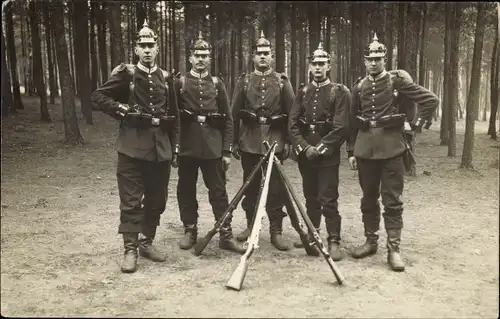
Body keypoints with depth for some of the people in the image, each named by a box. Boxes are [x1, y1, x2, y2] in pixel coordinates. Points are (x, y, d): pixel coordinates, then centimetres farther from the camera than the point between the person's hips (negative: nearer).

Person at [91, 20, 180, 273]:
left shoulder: (166, 78, 10)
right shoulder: (125, 74, 0)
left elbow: (174, 116, 14)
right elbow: (98, 96, -1)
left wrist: (175, 146, 10)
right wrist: (122, 110, -13)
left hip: (160, 147, 4)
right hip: (132, 146, -4)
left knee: (157, 199, 10)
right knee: (131, 200, -3)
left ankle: (146, 242, 25)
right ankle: (130, 249, 5)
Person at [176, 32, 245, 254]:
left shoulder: (217, 83, 8)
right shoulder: (180, 82, 4)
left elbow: (227, 119, 6)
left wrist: (227, 151, 0)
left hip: (213, 147, 0)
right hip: (187, 146, 0)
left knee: (218, 191, 2)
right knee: (186, 190, 8)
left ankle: (226, 235, 9)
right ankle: (190, 231, 23)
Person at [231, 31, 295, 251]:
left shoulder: (282, 81, 5)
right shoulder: (244, 81, 7)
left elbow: (291, 114, 3)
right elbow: (234, 113, 5)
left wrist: (288, 142, -2)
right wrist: (234, 142, 1)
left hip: (275, 141, -1)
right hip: (249, 143, 1)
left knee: (276, 188, 0)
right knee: (250, 187, 10)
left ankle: (276, 231, 8)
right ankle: (250, 225, 25)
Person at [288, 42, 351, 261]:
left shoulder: (339, 92, -3)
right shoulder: (303, 92, 10)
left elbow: (341, 127, -11)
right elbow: (292, 123, 3)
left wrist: (320, 149, -15)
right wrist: (304, 147, -10)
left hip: (328, 155, -4)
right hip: (305, 154, 5)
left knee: (328, 199, -5)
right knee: (310, 197, 15)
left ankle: (334, 241, 4)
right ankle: (312, 234, 29)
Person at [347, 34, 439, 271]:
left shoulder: (397, 81, -2)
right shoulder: (359, 86, 9)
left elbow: (431, 99, -2)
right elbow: (353, 120, 11)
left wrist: (416, 124, -4)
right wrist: (351, 151, 8)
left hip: (391, 148, -4)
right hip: (365, 149, 4)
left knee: (392, 200, -1)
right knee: (368, 198, 12)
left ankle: (393, 249, 5)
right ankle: (371, 242, 25)